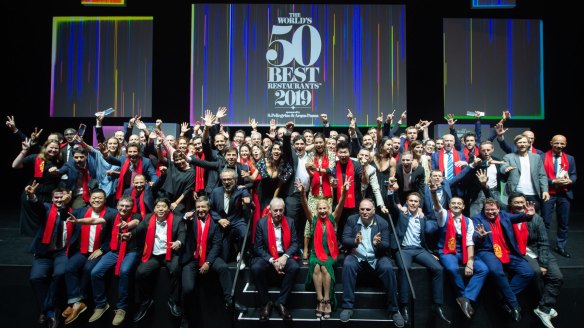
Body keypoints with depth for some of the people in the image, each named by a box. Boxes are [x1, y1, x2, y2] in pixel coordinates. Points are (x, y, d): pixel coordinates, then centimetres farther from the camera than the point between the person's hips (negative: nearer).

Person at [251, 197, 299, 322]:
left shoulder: (290, 222, 2)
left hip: (284, 256, 1)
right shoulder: (261, 223, -3)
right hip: (266, 257, -1)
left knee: (294, 267, -31)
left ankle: (280, 302, -15)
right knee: (256, 268, -32)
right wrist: (272, 261, -18)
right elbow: (258, 247, -6)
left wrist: (285, 256, -19)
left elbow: (295, 244, 1)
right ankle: (266, 303, -12)